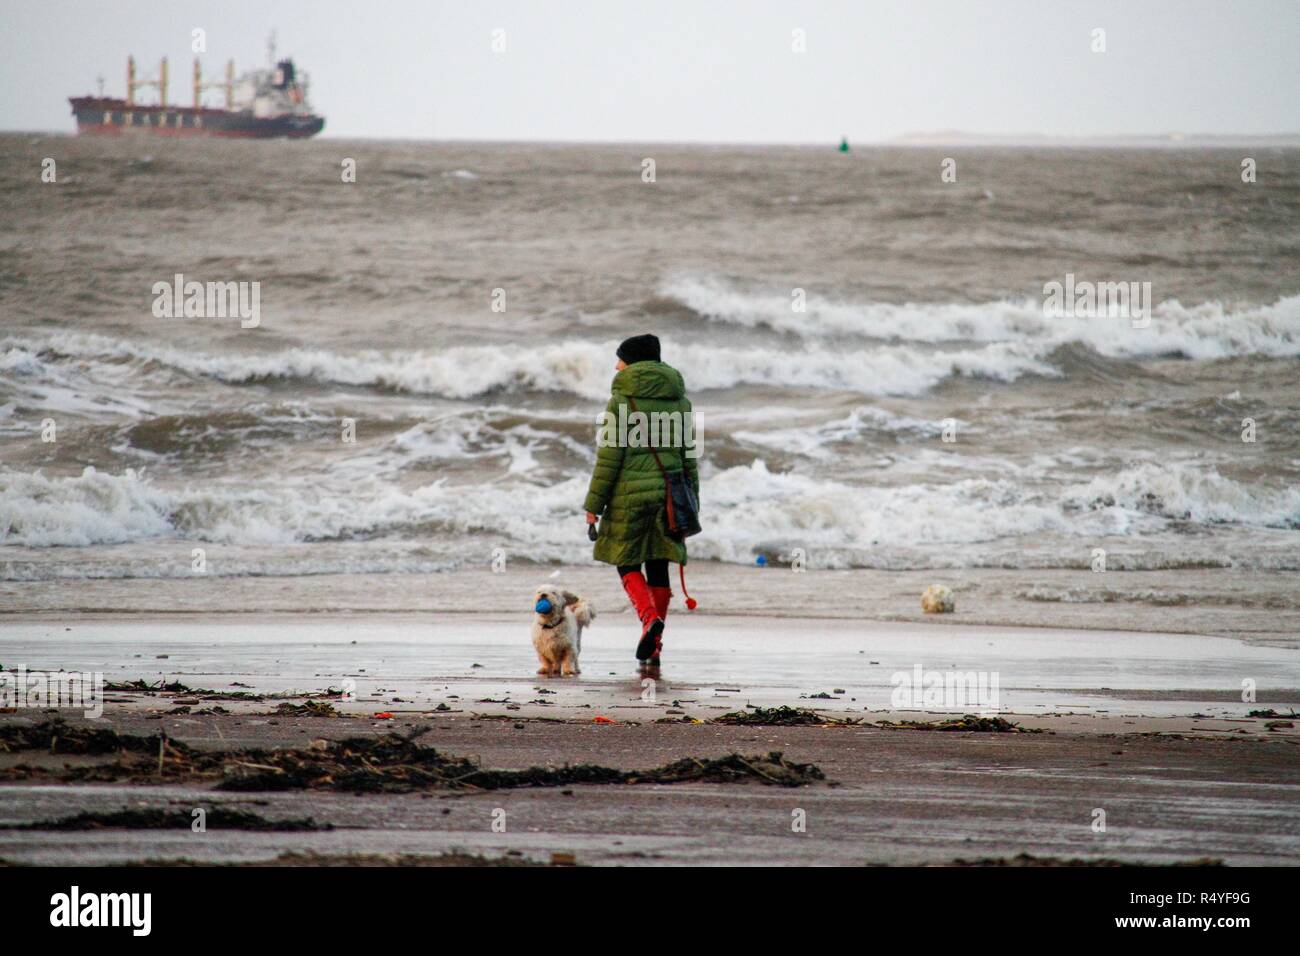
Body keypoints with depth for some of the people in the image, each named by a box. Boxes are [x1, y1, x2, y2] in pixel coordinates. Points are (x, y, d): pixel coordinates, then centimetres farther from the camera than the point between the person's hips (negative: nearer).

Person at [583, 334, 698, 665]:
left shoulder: (622, 398, -7)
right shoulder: (678, 399, 8)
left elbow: (610, 454, -10)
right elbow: (688, 454, 11)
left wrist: (593, 503, -5)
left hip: (630, 493, -4)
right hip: (669, 491, 4)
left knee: (627, 564, 7)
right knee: (658, 568, 9)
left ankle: (650, 619, -19)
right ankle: (653, 648, 10)